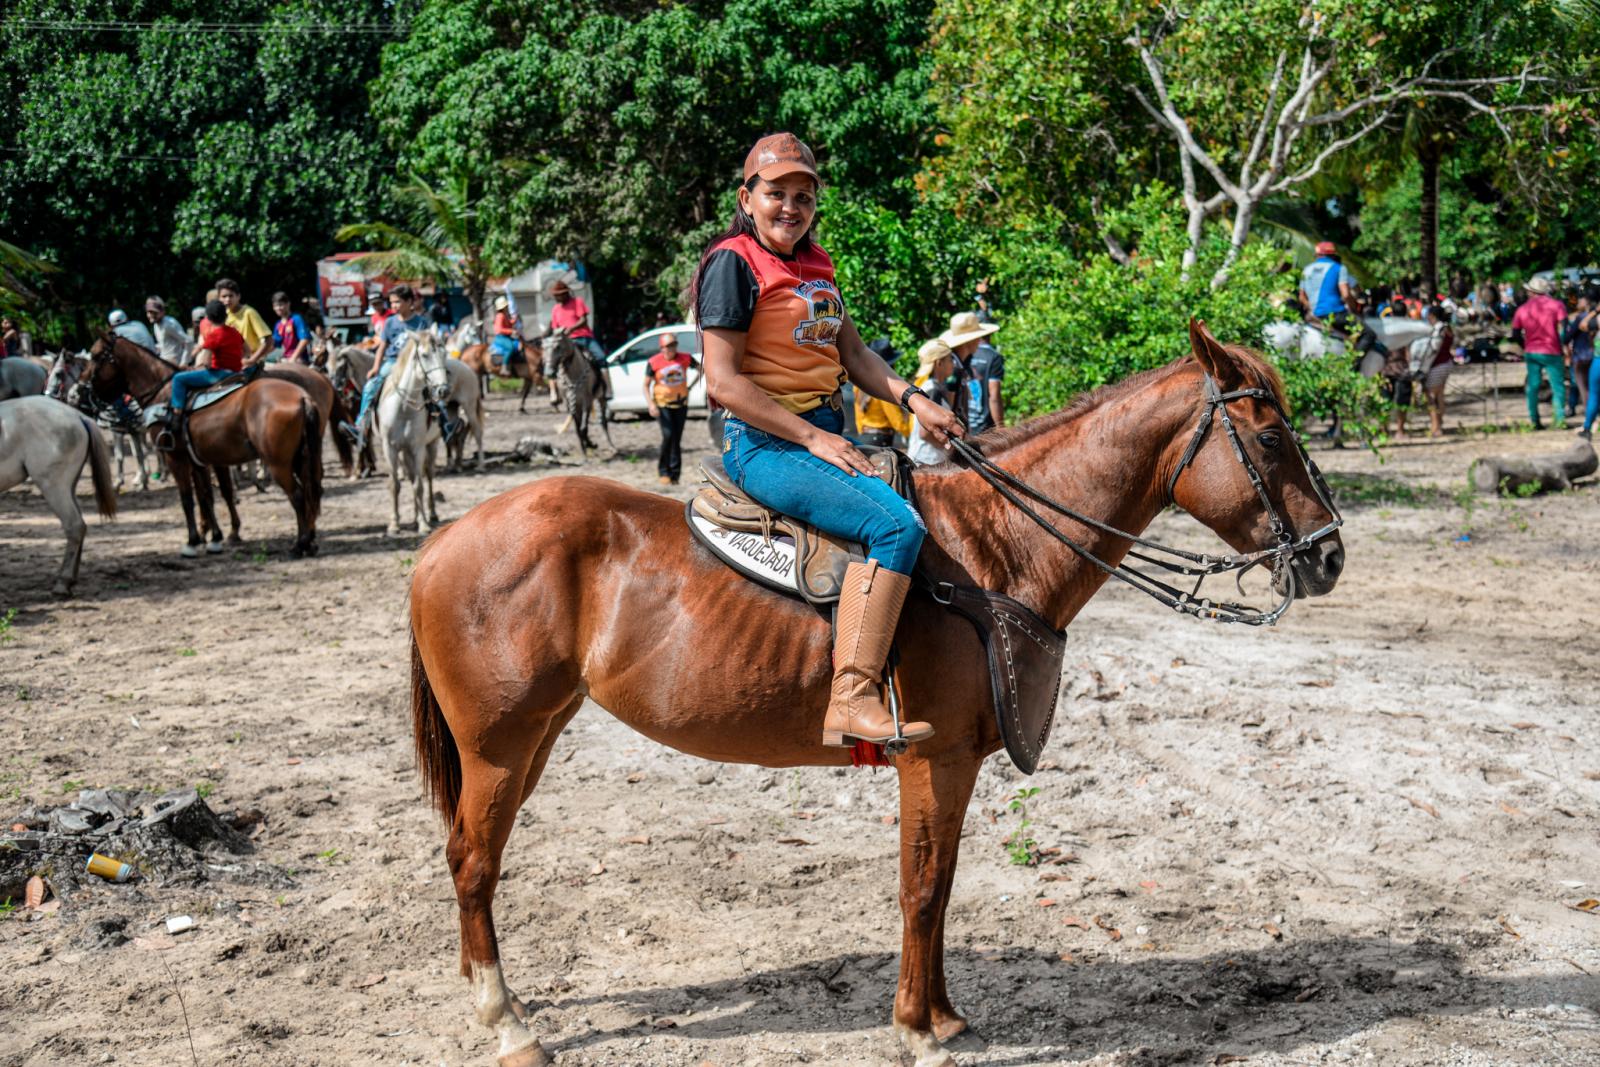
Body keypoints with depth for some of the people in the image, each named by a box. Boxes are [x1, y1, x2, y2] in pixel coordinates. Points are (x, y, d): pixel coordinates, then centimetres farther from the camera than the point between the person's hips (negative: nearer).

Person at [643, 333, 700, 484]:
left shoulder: (685, 358, -5)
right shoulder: (654, 362, -10)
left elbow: (700, 369, 13)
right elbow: (646, 385, -4)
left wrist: (690, 387, 6)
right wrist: (650, 404, -17)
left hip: (681, 403, 3)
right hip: (662, 404, -3)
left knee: (677, 438, 4)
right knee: (668, 435, -17)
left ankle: (675, 473, 12)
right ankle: (663, 471, -1)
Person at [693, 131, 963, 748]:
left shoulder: (815, 266, 17)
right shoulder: (735, 264, -8)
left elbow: (852, 353, 22)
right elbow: (724, 381, -15)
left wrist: (912, 399, 4)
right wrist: (812, 438, -17)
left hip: (825, 436, 9)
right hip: (765, 444, -9)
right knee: (896, 524, -27)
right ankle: (852, 702, -30)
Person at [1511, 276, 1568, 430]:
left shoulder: (1522, 309, 5)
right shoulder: (1556, 305, -3)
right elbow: (1563, 329, -14)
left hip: (1530, 352, 3)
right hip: (1551, 352, -3)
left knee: (1532, 386, 9)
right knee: (1558, 386, 2)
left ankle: (1534, 421, 9)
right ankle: (1559, 419, -8)